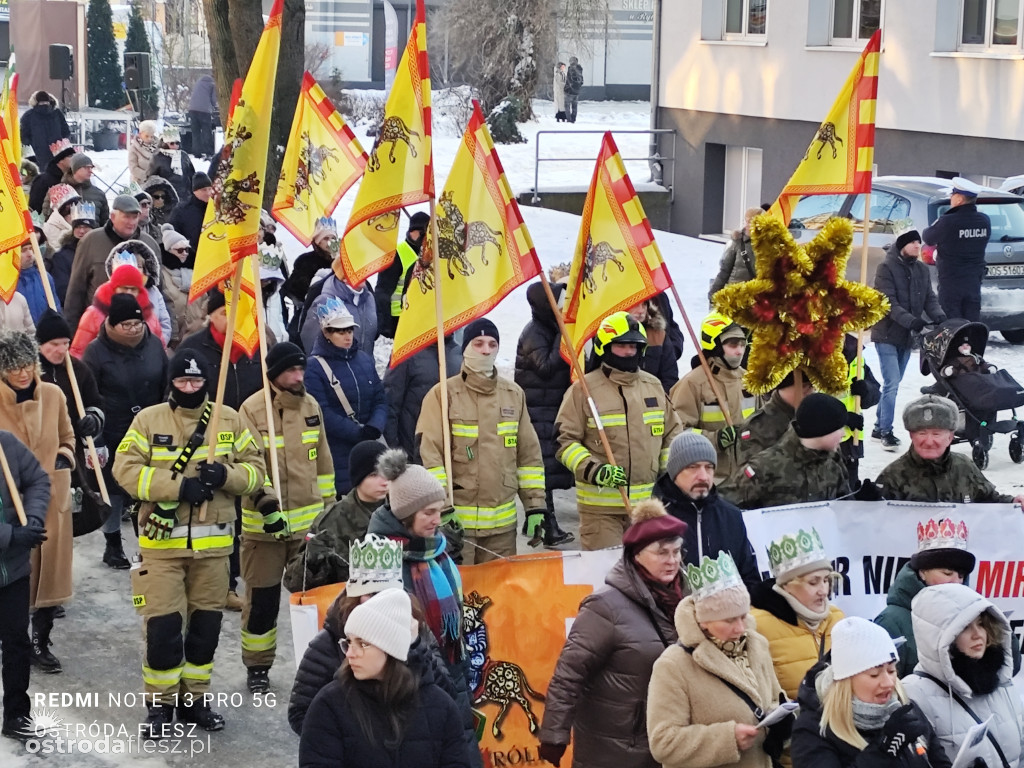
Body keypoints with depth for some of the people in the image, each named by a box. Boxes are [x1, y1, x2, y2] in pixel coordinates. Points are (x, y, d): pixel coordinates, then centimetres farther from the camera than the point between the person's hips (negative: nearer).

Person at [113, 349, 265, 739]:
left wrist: (226, 475, -17)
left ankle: (194, 697, 25)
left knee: (206, 622, 11)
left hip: (213, 541, 3)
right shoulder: (149, 419, -3)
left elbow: (255, 468, 5)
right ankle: (160, 703, 9)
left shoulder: (231, 419, 4)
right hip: (162, 539, -3)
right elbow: (126, 469, -11)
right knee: (162, 624, -5)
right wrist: (178, 485, -21)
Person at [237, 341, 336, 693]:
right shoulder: (252, 409, -11)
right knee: (262, 598, 4)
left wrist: (329, 504, 18)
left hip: (308, 521, 5)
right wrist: (264, 500, -30)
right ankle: (257, 666, 17)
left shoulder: (311, 406, 7)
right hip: (264, 522, -5)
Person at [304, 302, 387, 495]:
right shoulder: (315, 367, -7)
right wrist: (358, 432, -19)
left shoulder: (364, 360, 10)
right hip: (335, 455, -5)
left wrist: (374, 428, -11)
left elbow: (380, 400, 8)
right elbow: (323, 413, -14)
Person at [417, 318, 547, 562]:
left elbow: (530, 453, 14)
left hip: (503, 522, 4)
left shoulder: (514, 394, 11)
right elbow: (429, 456, -9)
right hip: (457, 519, -4)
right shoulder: (444, 394, -4)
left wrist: (535, 505, 9)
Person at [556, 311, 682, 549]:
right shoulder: (583, 389, -6)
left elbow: (672, 433, 21)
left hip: (648, 502, 5)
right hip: (600, 505, -5)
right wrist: (594, 471, -18)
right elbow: (564, 440, -6)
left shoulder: (654, 386, 11)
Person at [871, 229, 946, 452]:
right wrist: (911, 320, -31)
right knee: (892, 383, -13)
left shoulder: (922, 270, 8)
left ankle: (879, 428, 23)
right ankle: (886, 432, -7)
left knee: (893, 383, 13)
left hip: (907, 337, 7)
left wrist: (938, 315, -17)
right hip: (887, 334, -7)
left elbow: (929, 298, 4)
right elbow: (889, 303, -19)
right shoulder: (886, 268, -12)